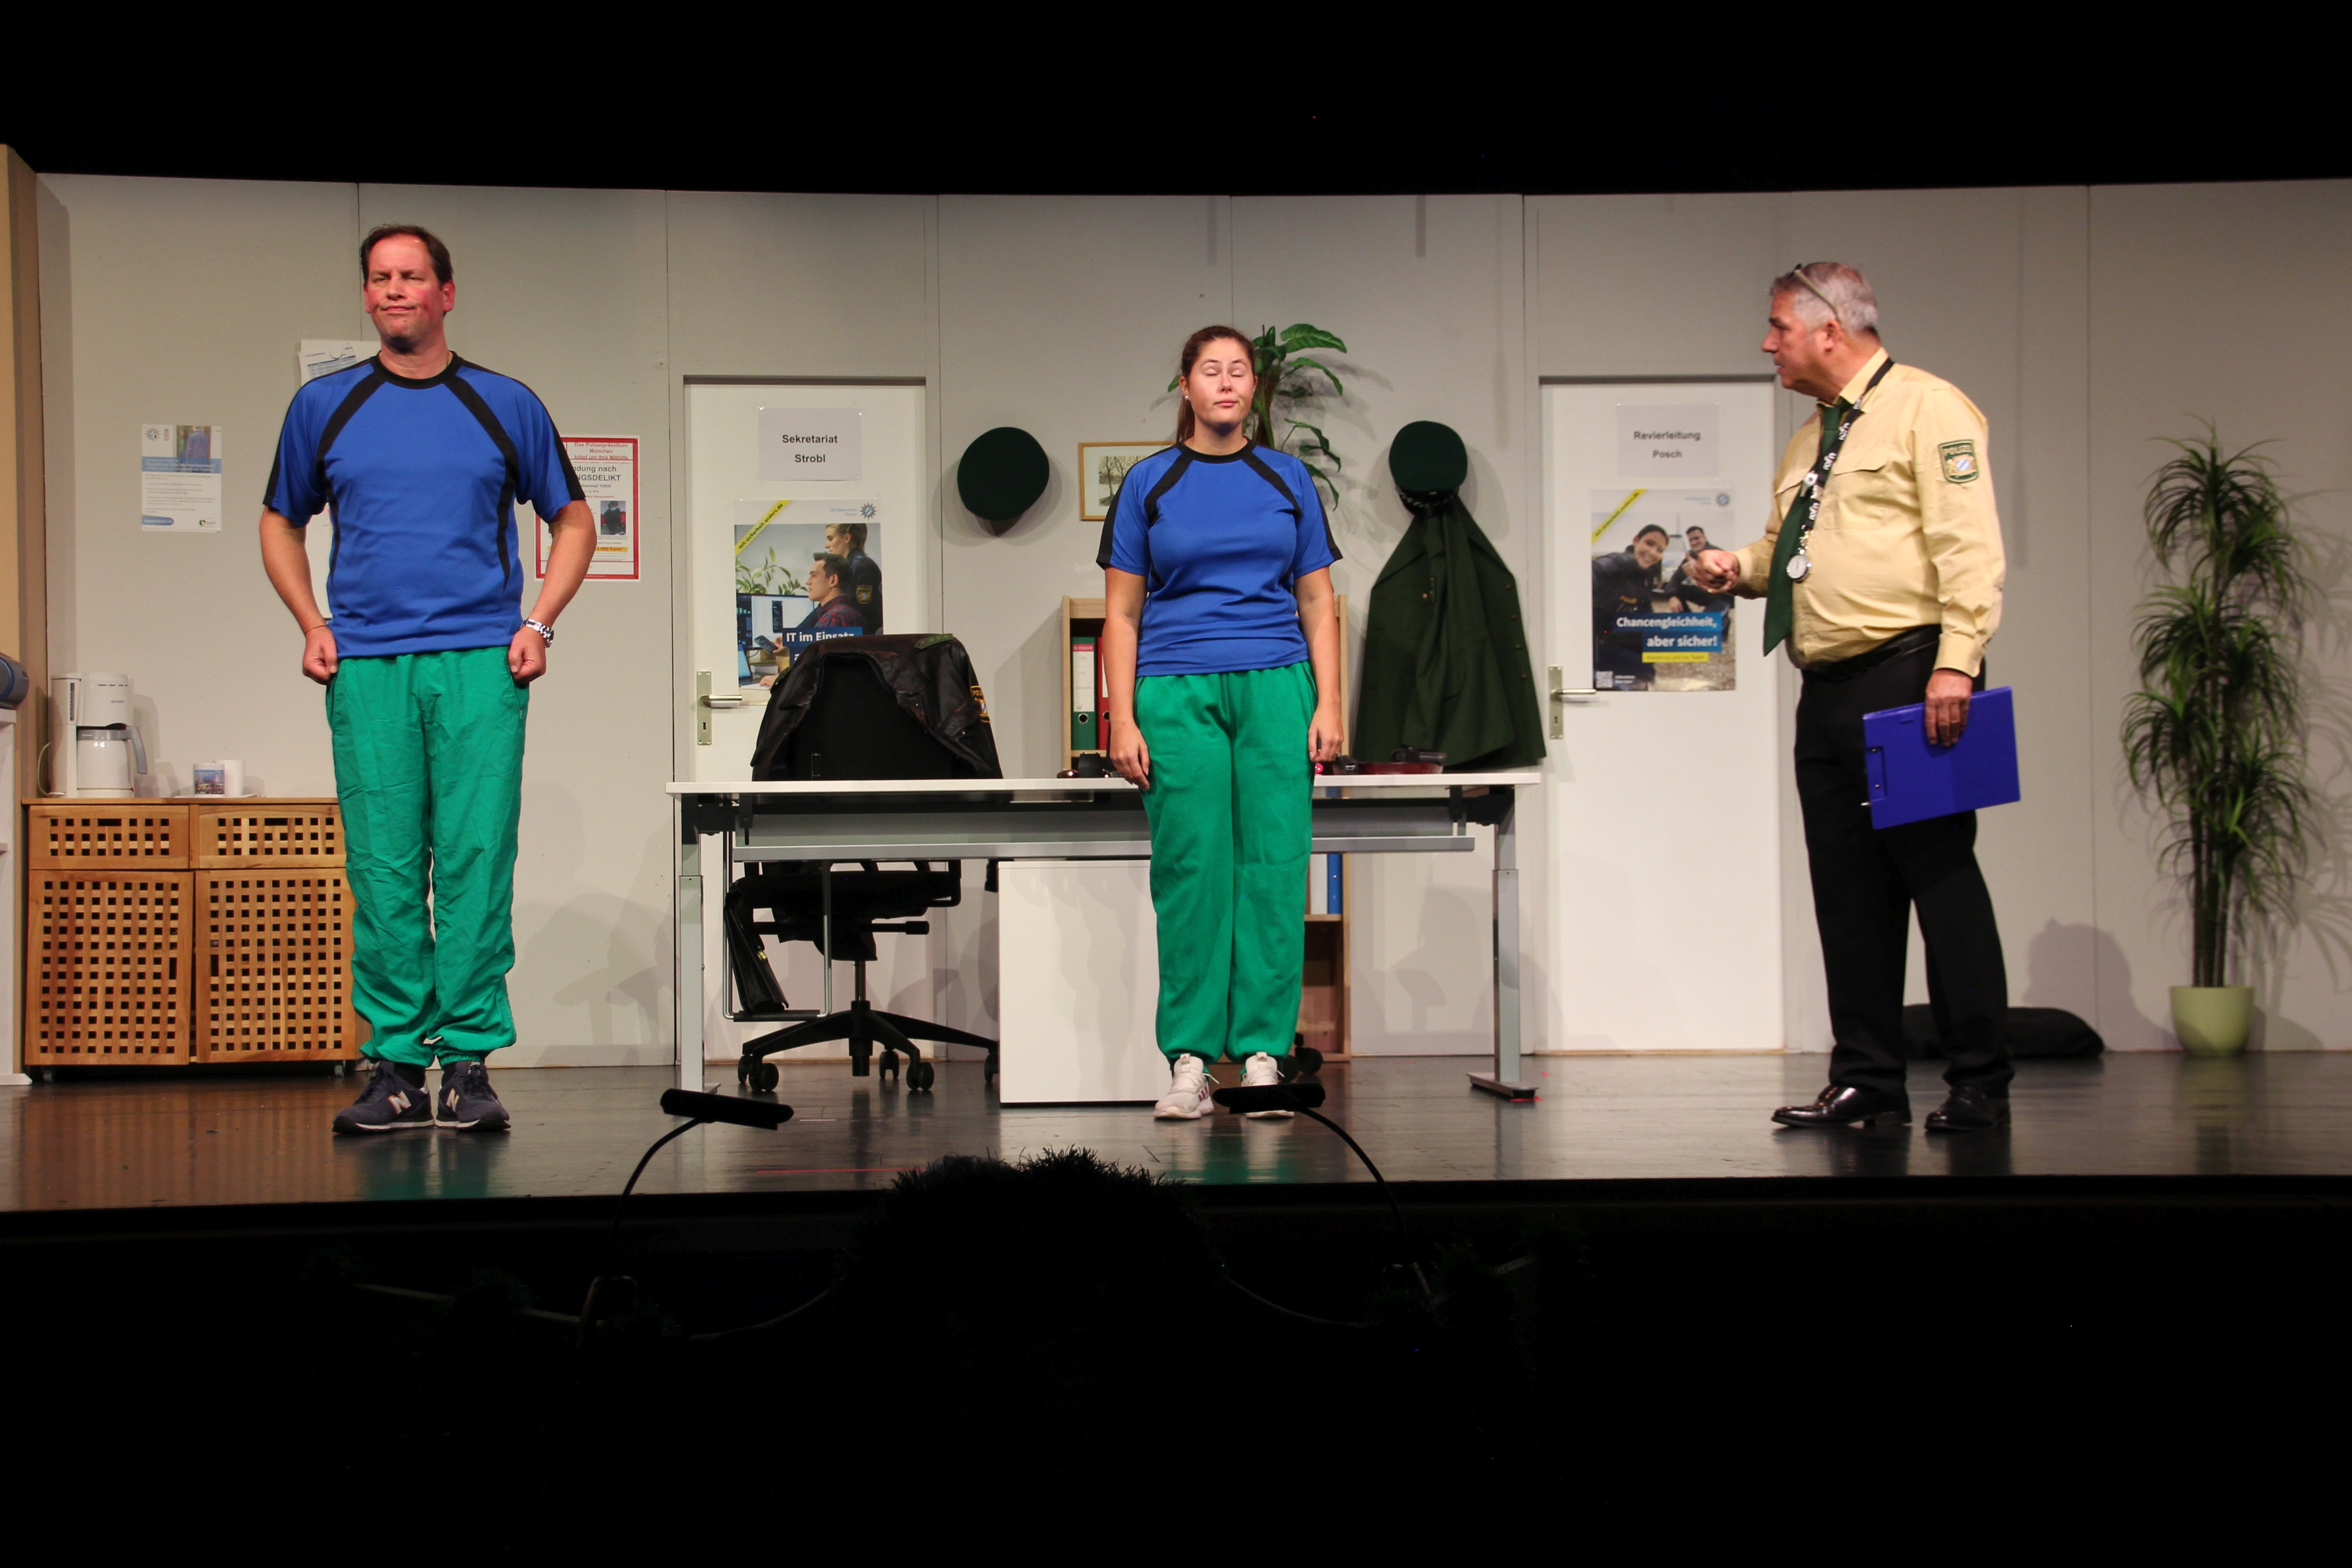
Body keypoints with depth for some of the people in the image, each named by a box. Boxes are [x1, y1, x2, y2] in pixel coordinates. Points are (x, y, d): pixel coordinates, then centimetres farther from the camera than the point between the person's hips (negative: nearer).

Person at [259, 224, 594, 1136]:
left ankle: (469, 1061, 1)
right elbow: (282, 523, 21)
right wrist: (311, 625, 7)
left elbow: (572, 522, 14)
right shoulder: (323, 408, 11)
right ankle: (395, 1065, 7)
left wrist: (539, 624, 1)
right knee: (382, 871, 1)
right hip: (367, 668, 1)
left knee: (477, 863, -5)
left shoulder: (506, 407, 8)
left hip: (480, 663, -1)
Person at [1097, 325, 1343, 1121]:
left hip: (1276, 692, 1)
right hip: (1178, 695, -1)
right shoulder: (1149, 483, 6)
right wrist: (1123, 720, -3)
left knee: (1274, 871, -3)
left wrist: (1327, 705, 0)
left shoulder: (1288, 479, 11)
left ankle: (1263, 1055, 3)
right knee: (1191, 875, -3)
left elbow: (1318, 605, 11)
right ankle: (1189, 1062, 3)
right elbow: (1122, 613, 5)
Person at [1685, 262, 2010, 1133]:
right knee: (1847, 890, 8)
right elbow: (1787, 550, 32)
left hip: (1907, 680, -8)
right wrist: (1744, 570, 9)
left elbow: (1967, 545, -13)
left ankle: (1980, 1087, 0)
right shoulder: (1810, 441, 21)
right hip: (1828, 690, 9)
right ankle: (1867, 1083, 14)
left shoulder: (1926, 409, -5)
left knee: (1939, 873, -6)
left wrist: (1956, 664, -22)